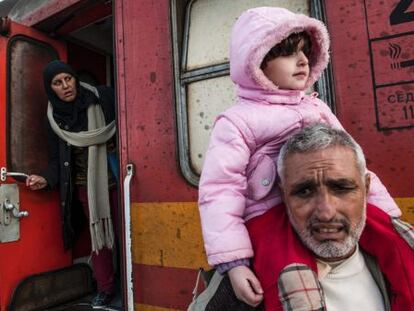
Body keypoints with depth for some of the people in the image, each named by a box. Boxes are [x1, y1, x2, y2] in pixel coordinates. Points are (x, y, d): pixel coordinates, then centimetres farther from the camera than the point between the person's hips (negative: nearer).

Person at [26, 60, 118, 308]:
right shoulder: (54, 117, 3)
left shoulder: (103, 97, -7)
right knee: (98, 234, 9)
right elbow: (58, 158, 6)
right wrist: (46, 178, -10)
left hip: (115, 178, -2)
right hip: (86, 185, 3)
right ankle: (106, 288, 26)